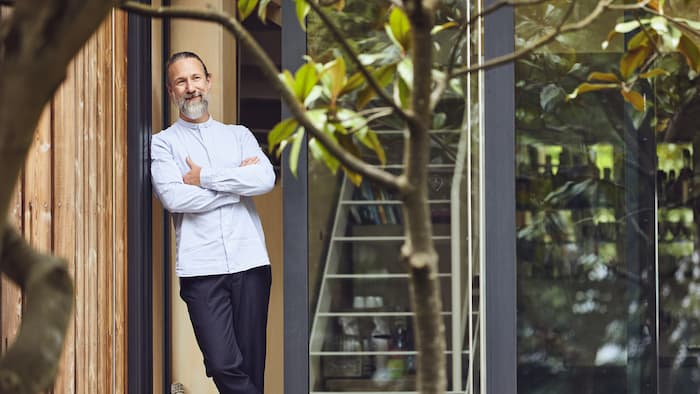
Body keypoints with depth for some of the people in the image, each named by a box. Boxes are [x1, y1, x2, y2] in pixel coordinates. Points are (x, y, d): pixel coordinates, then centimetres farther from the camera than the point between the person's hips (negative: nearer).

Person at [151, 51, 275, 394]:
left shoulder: (239, 135, 17)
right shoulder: (163, 143, 9)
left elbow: (265, 180, -2)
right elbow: (173, 197, -9)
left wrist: (204, 177, -6)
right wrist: (237, 182, -3)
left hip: (250, 262, 2)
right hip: (201, 268, -2)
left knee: (252, 365, 2)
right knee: (223, 365, -16)